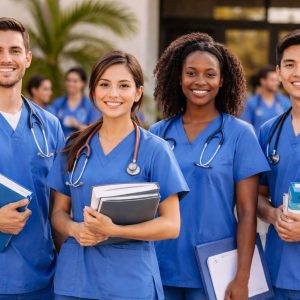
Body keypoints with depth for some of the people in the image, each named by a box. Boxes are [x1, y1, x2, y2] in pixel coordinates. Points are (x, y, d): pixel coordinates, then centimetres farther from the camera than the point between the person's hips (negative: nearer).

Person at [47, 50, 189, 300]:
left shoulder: (155, 149, -4)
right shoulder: (74, 147, 6)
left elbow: (171, 225, -7)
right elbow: (59, 211, 12)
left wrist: (111, 230, -20)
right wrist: (75, 229, -11)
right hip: (74, 279, 3)